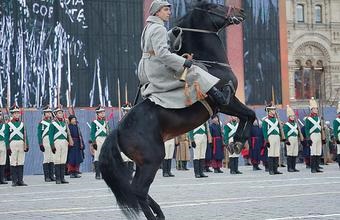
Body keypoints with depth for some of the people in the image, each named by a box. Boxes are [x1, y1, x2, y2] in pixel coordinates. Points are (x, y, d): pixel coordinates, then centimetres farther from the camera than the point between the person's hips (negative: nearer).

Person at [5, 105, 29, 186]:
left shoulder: (22, 124, 12)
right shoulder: (8, 124, 3)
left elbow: (25, 135, 13)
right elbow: (6, 136, 0)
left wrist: (27, 145, 4)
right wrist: (8, 147, -8)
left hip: (21, 144, 3)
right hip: (12, 144, -3)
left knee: (21, 163, 3)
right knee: (13, 163, -2)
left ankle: (20, 180, 7)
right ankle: (14, 181, 2)